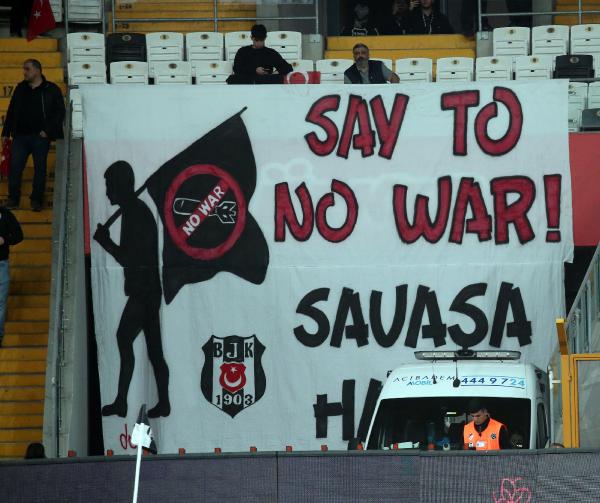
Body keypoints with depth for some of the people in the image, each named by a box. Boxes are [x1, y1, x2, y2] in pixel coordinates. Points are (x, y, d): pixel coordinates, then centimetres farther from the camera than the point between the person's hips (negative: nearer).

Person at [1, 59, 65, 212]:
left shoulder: (51, 89, 0)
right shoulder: (20, 88, 12)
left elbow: (59, 112, -2)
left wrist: (48, 130, -11)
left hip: (40, 136, -3)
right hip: (20, 135, 3)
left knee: (40, 169, 2)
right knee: (15, 167, -4)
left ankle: (36, 201, 8)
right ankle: (13, 199, 2)